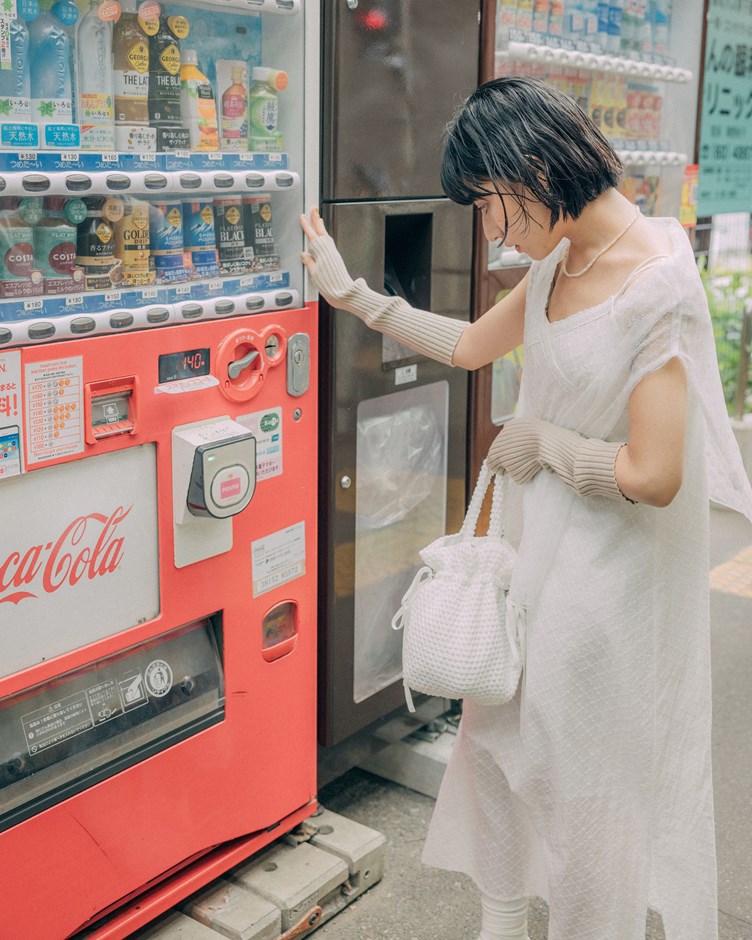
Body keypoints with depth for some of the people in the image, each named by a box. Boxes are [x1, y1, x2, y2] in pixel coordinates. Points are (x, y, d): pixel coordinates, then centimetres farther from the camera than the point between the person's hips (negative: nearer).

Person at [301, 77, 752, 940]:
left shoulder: (655, 286, -23)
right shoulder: (559, 261, 2)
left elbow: (653, 476, -26)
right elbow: (470, 345, 17)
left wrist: (539, 439, -11)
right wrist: (350, 294, 15)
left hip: (609, 566, -8)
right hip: (539, 542, 8)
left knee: (577, 764, 8)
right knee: (498, 730, 19)